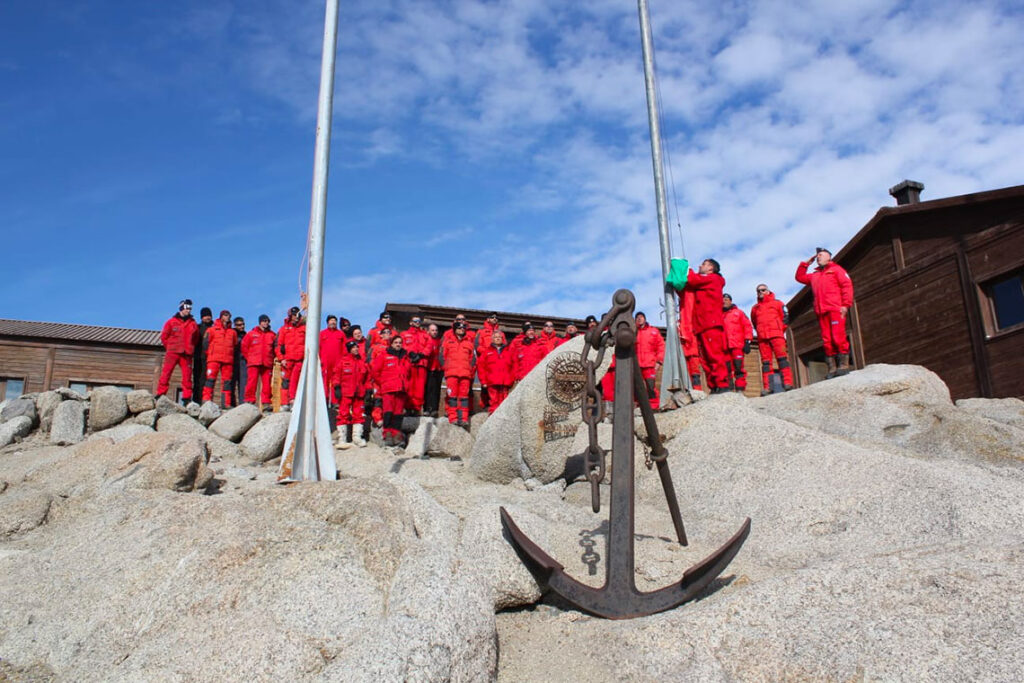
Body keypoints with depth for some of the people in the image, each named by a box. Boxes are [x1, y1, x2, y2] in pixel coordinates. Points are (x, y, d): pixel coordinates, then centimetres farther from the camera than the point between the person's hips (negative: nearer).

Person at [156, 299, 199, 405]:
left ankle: (187, 398, 3)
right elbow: (164, 336, 8)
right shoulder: (171, 321, 5)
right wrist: (169, 347, 5)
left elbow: (196, 338, 18)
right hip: (172, 352, -2)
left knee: (187, 376, 0)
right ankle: (160, 395, -3)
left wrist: (191, 349, 9)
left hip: (187, 354, 2)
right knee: (166, 373, -6)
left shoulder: (193, 323, 11)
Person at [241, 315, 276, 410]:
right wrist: (249, 357, 9)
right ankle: (249, 401, -2)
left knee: (267, 383, -1)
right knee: (252, 382, -6)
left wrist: (271, 358, 8)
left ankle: (266, 403, 1)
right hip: (253, 363, -1)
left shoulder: (272, 335, 11)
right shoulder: (252, 333, 9)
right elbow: (244, 346, 13)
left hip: (267, 363, 1)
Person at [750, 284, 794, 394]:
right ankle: (767, 387, -11)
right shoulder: (755, 308, 24)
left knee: (782, 357, -13)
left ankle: (787, 382, -19)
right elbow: (754, 322, 29)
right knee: (765, 361, -5)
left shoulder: (777, 303, 15)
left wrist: (781, 329, 5)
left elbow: (784, 317, 11)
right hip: (762, 337, 3)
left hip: (776, 335, -3)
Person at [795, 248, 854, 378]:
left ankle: (843, 365, -10)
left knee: (838, 337, -13)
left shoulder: (835, 269, 9)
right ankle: (832, 368, -3)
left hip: (835, 310, -5)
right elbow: (800, 277, 35)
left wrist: (846, 304, -11)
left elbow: (847, 285, 0)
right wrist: (805, 264, 26)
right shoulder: (814, 276, 28)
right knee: (827, 340, -1)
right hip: (821, 312, 6)